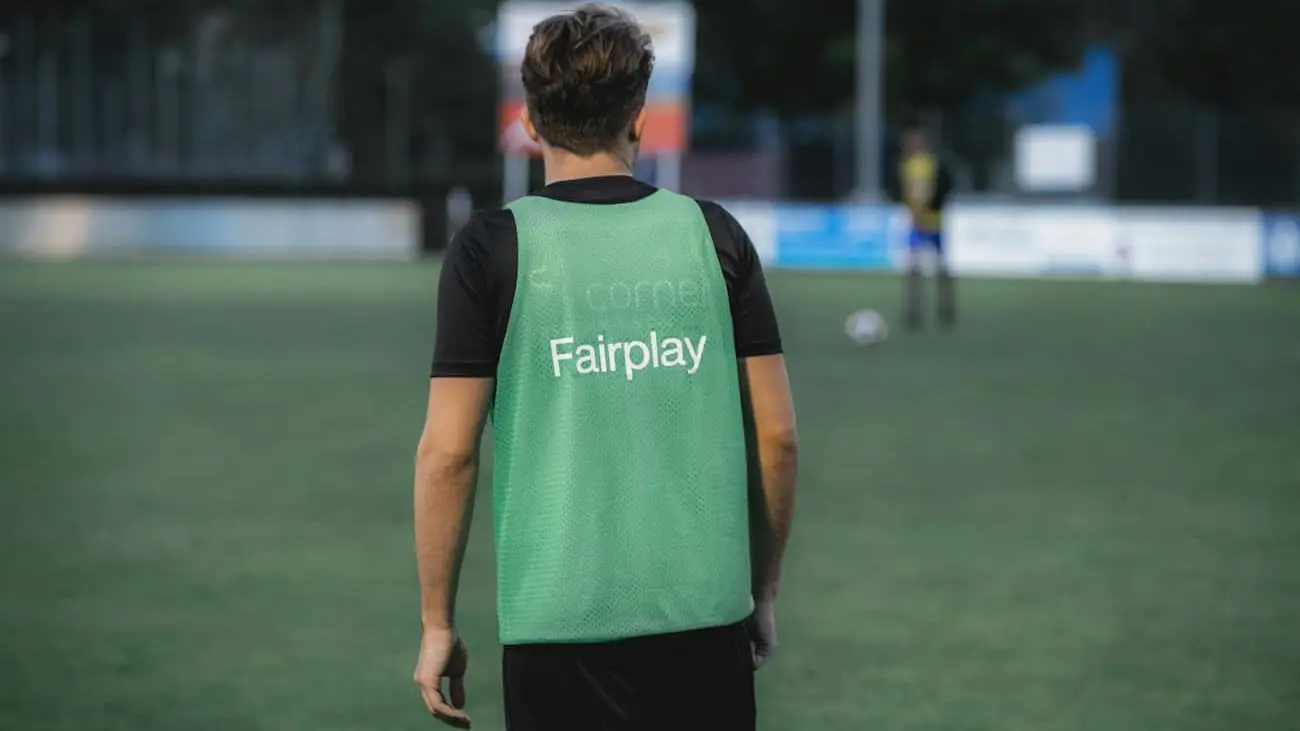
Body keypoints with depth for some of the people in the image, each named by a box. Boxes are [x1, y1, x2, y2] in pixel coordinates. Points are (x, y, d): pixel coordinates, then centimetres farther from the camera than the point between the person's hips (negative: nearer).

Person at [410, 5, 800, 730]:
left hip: (559, 615, -2)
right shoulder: (714, 235, 4)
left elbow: (448, 453, -4)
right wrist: (765, 590, 16)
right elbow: (777, 436, 4)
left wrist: (438, 623, 4)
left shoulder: (493, 248, -2)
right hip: (705, 610, 2)